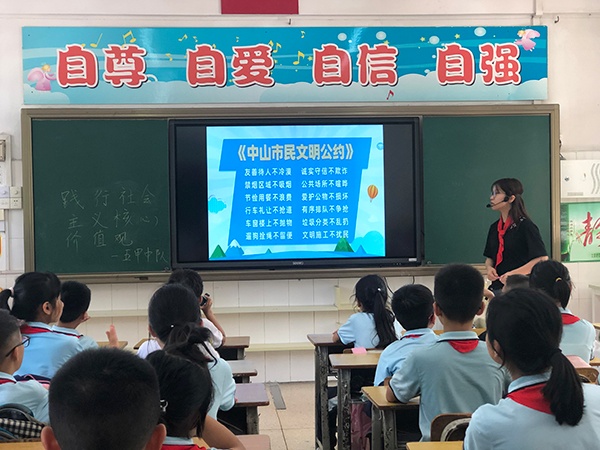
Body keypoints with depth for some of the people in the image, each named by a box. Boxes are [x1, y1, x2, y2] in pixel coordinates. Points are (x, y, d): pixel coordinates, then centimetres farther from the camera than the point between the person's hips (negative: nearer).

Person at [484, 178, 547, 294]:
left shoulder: (525, 226, -7)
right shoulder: (494, 228, 13)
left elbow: (542, 259, -12)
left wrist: (514, 273, -17)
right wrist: (489, 267, 0)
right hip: (497, 287, 6)